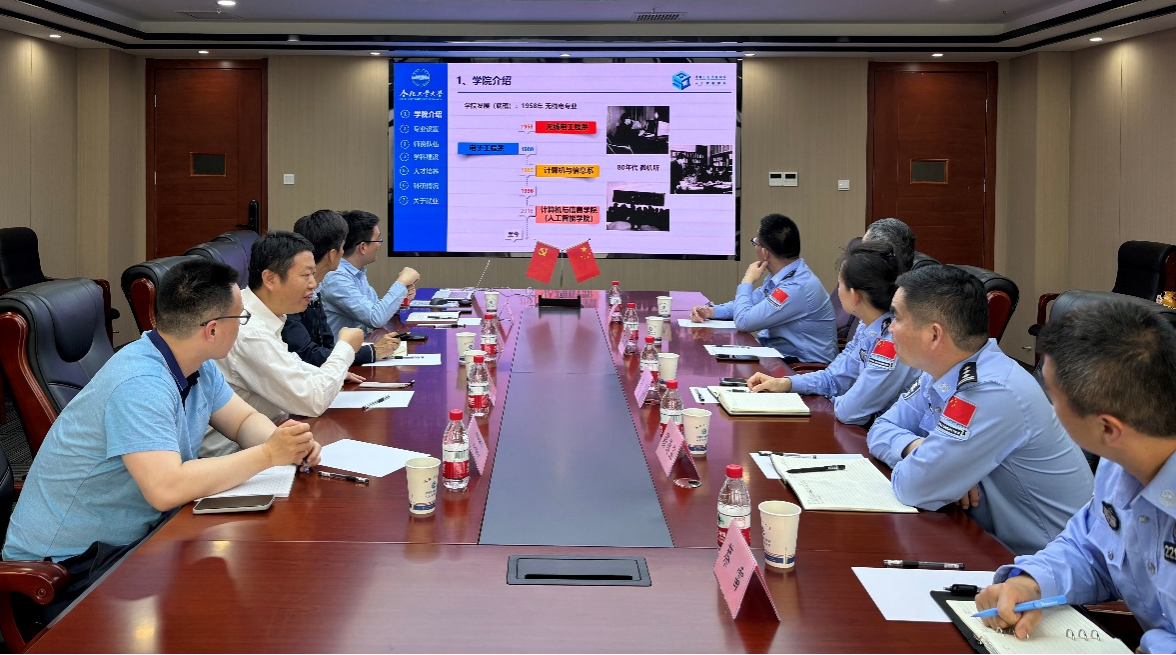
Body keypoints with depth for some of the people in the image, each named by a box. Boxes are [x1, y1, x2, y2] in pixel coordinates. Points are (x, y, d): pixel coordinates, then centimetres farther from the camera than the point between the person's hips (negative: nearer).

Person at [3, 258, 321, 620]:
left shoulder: (199, 368, 0)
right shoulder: (139, 384, -28)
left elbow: (245, 420, 12)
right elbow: (166, 489, -38)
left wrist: (286, 442, -12)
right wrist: (268, 455, -29)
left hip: (136, 535, 9)